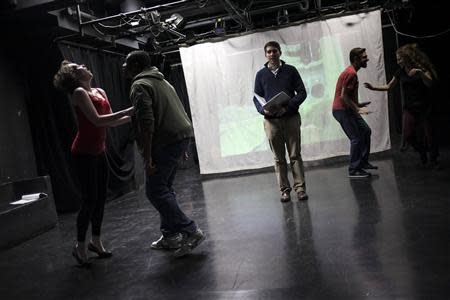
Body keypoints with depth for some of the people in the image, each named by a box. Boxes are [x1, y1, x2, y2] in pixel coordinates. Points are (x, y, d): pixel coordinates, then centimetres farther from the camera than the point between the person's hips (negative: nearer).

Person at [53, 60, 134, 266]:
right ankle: (80, 246, 11)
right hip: (84, 153, -7)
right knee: (90, 199, -5)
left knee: (101, 197, 10)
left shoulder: (100, 92, 12)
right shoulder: (78, 93, -11)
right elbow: (97, 120, -22)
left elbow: (110, 122, 11)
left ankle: (96, 241, 24)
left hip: (99, 151, 8)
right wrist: (128, 111, -21)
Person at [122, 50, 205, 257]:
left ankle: (190, 232, -7)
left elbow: (147, 123, -19)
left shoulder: (140, 85, -7)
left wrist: (147, 156, -19)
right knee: (164, 189, 16)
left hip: (165, 143, -10)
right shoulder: (161, 81, 23)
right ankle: (170, 236, 20)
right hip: (182, 137, 10)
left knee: (155, 190, -5)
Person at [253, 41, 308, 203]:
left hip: (291, 118, -1)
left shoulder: (290, 70, 7)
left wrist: (287, 107, -13)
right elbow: (256, 98, 11)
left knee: (295, 155, -1)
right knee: (279, 158, 5)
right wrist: (263, 110, -11)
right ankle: (284, 189, 11)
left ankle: (300, 187, 4)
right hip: (271, 121, 1)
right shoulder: (261, 74, 10)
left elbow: (302, 92, 3)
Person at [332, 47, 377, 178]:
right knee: (356, 138, -9)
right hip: (342, 110, -11)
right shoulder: (351, 73, -17)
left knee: (366, 131, 15)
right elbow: (343, 96, -22)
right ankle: (354, 170, -1)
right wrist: (357, 109, -20)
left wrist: (358, 105, 16)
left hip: (347, 109, 11)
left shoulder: (351, 72, 16)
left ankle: (363, 162, 24)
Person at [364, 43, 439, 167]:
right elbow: (389, 86, 13)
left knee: (429, 134, -2)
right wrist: (373, 88, 3)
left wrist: (420, 72, -29)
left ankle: (433, 159, 19)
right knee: (408, 135, -7)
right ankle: (422, 152, 22)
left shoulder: (421, 67, -6)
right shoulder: (400, 72, 6)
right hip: (409, 107, 3)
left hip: (424, 107, -3)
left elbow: (430, 83, -15)